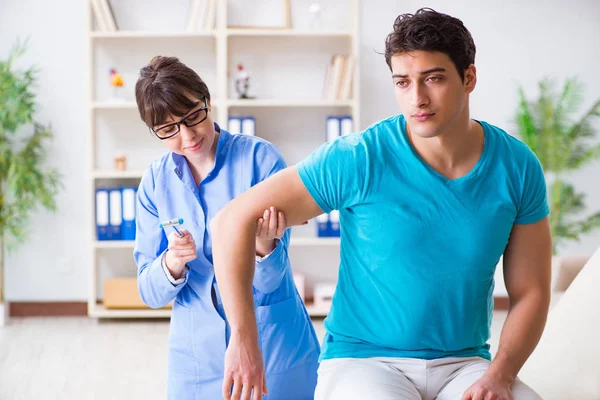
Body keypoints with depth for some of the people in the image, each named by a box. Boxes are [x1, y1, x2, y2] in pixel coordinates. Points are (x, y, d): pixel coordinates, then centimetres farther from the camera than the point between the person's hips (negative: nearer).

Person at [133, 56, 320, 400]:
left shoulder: (262, 158, -13)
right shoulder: (156, 181, -3)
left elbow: (269, 281, -14)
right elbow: (150, 294, -4)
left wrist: (263, 245, -35)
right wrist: (172, 263, -24)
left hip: (275, 349, -3)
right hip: (198, 356, 3)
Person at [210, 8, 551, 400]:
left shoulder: (518, 166, -1)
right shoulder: (357, 159, -11)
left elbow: (531, 291, 3)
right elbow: (234, 220, -10)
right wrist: (244, 339, -15)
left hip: (464, 364, 3)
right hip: (361, 362, -2)